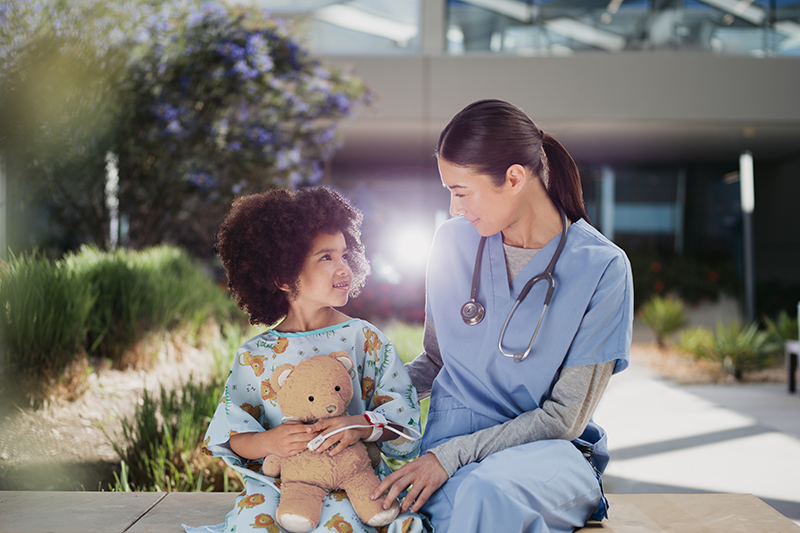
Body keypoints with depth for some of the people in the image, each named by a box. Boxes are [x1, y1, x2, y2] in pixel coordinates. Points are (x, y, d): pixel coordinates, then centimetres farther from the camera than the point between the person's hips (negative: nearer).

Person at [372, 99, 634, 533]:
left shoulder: (601, 268, -9)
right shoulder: (454, 243, 4)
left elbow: (566, 416, -10)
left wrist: (451, 454, -18)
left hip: (549, 449, -3)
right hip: (452, 442, 3)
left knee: (489, 491, -39)